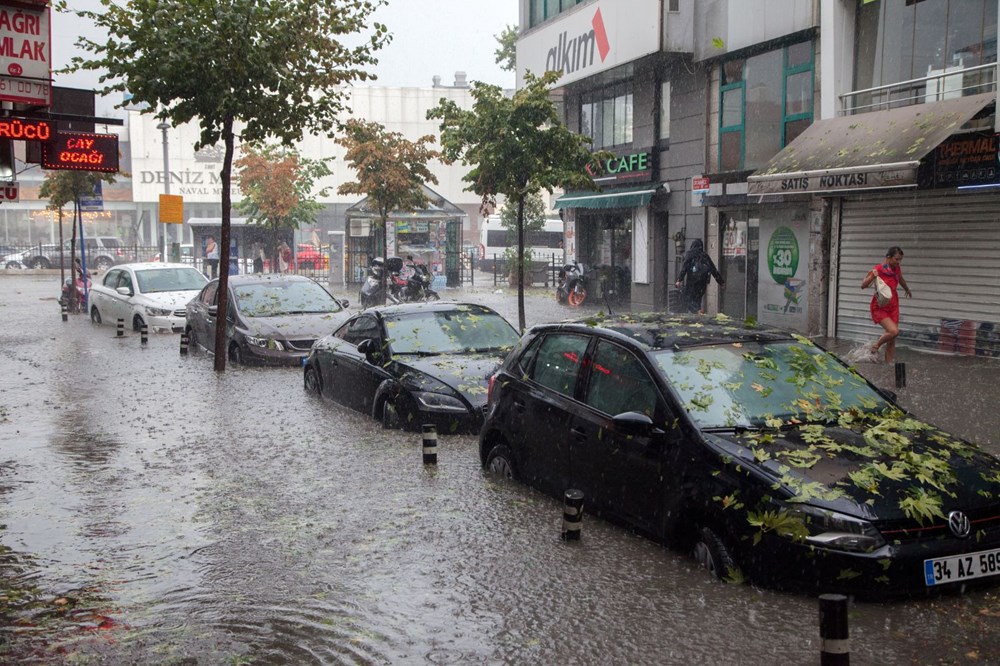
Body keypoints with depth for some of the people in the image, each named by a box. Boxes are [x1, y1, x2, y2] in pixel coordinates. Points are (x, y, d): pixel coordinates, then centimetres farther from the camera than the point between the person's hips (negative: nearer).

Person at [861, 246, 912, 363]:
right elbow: (863, 286, -14)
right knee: (894, 331, -24)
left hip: (893, 307, 6)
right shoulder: (878, 270, -15)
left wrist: (908, 290, 44)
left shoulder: (897, 269, 2)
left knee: (892, 339, 4)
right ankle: (875, 347, 1)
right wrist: (872, 277, -33)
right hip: (879, 308, -6)